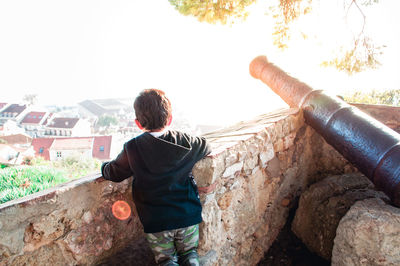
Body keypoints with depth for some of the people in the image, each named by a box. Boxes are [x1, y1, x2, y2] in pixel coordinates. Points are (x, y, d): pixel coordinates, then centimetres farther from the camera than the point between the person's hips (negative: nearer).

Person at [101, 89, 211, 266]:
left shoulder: (132, 148, -11)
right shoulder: (184, 141, -5)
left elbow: (113, 173, 0)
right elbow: (205, 147, 15)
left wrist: (104, 166, 22)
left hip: (155, 221, -1)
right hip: (187, 215, 2)